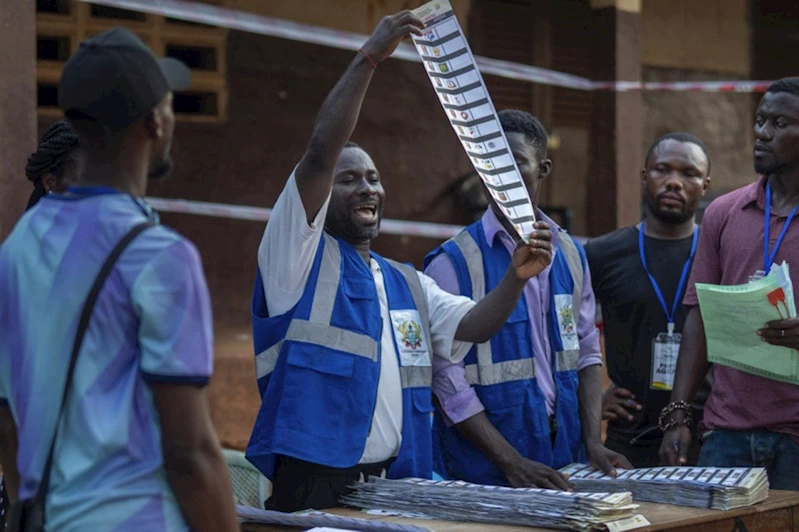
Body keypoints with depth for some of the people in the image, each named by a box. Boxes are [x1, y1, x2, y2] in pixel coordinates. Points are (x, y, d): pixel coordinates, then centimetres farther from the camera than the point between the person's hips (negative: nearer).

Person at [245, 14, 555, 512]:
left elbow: (472, 327, 5)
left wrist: (516, 275, -12)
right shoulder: (300, 256, -2)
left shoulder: (408, 283, 18)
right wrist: (370, 57, -17)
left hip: (394, 482, 6)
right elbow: (320, 152, -14)